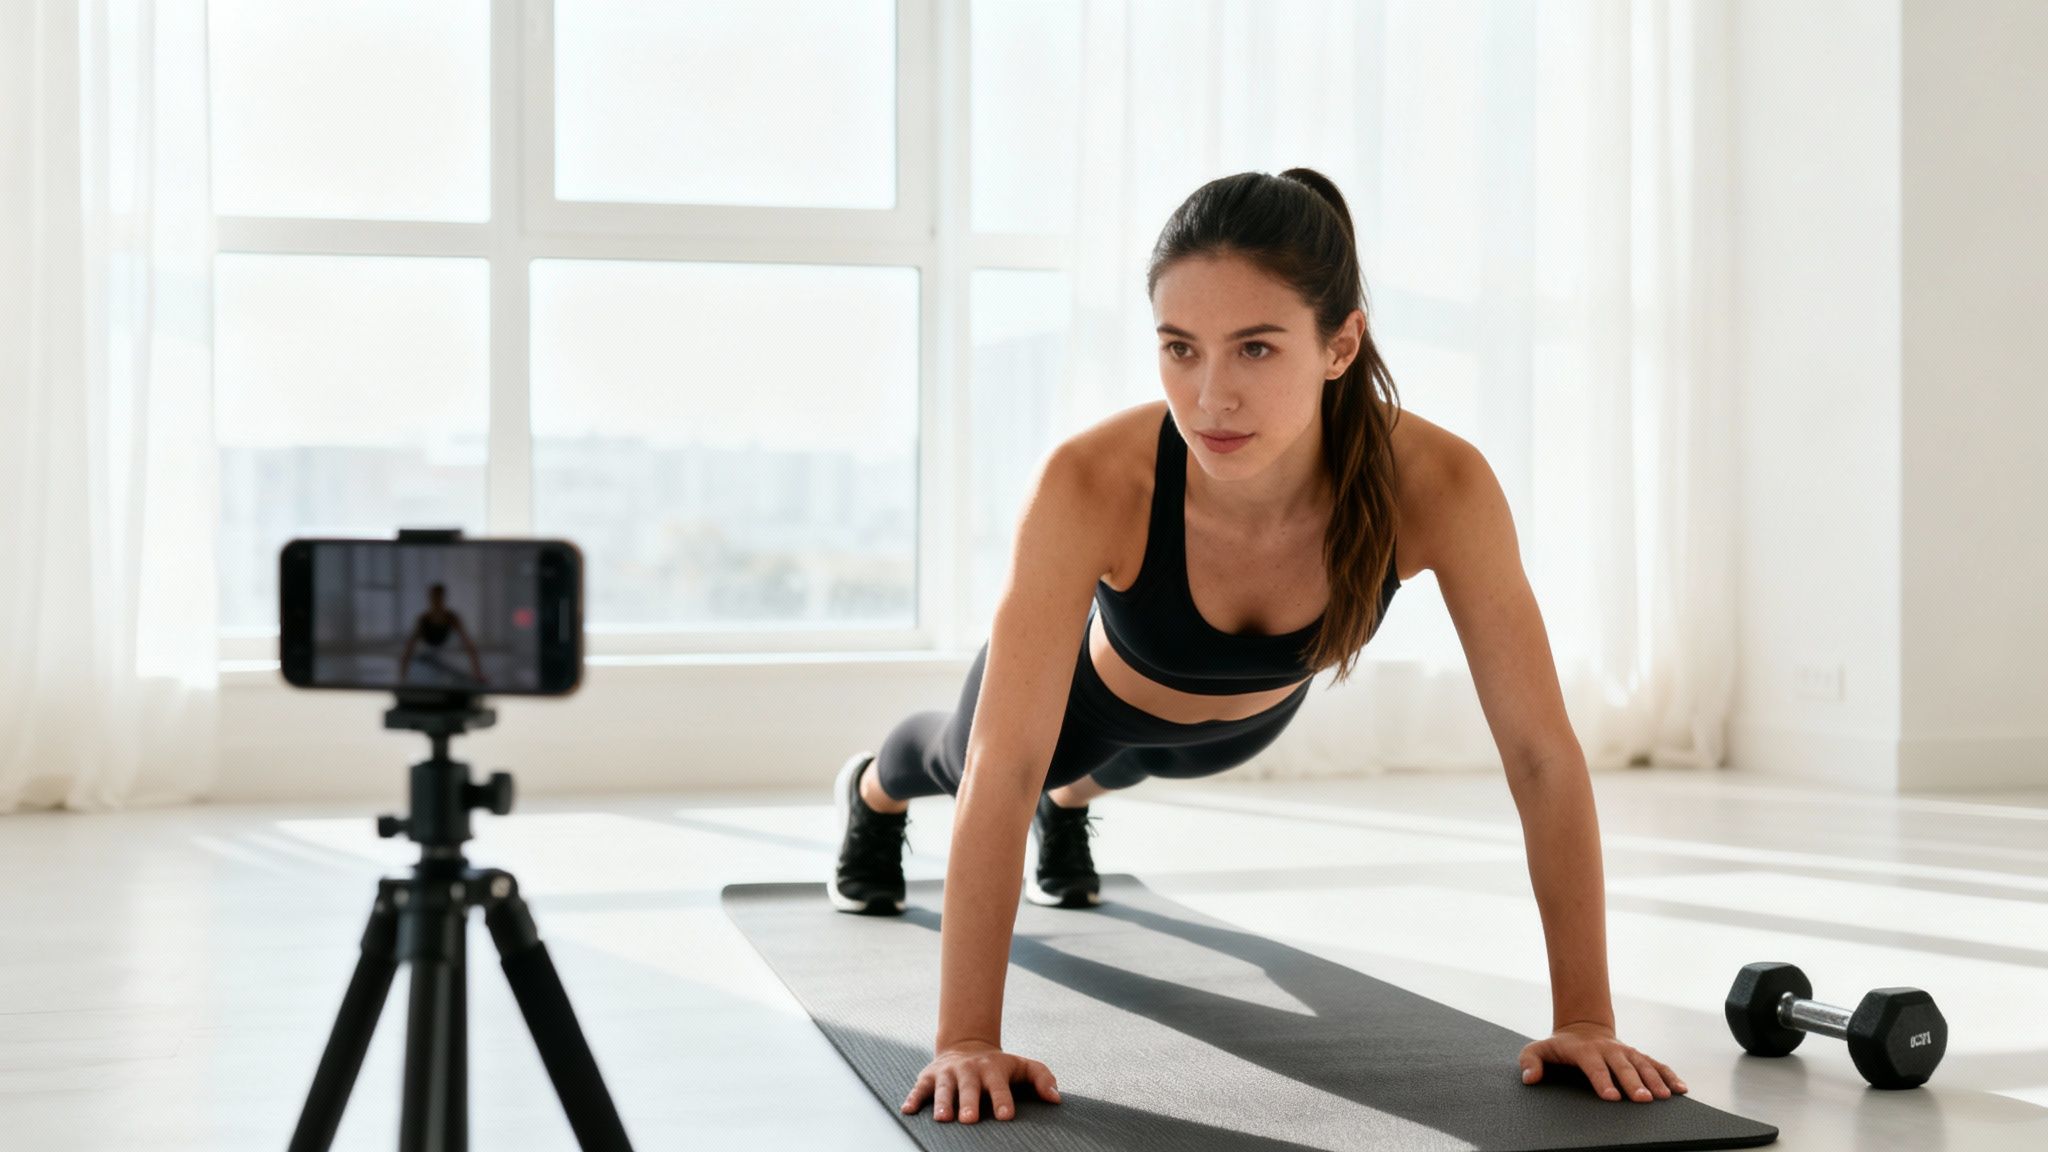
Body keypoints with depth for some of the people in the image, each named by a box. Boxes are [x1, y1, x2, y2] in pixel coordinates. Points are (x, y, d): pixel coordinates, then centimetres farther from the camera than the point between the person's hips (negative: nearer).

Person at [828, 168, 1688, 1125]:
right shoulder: (1092, 484, -47)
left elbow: (1542, 753, -35)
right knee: (957, 755, 33)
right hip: (1092, 683, -2)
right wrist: (967, 1039, -44)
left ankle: (1068, 804, 75)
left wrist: (1586, 1019, -35)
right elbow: (1001, 767, -43)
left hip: (1246, 716, 2)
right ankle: (873, 791, 70)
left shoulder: (1437, 485, -42)